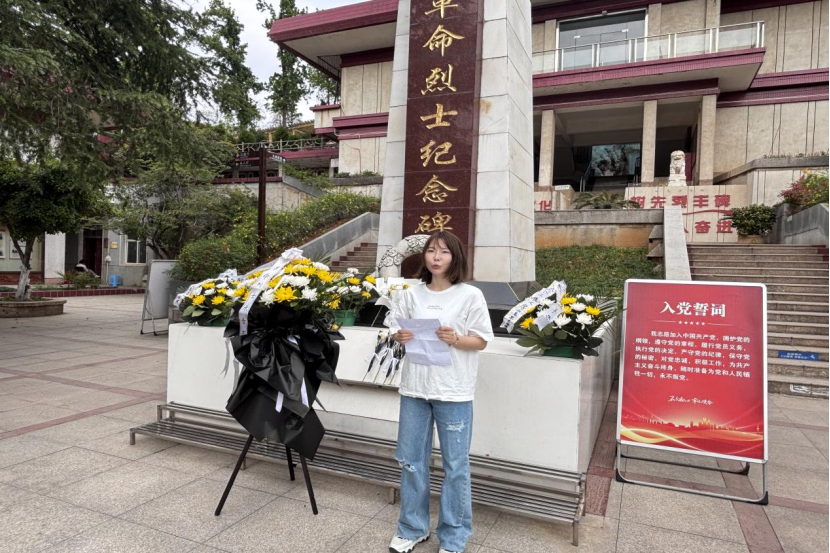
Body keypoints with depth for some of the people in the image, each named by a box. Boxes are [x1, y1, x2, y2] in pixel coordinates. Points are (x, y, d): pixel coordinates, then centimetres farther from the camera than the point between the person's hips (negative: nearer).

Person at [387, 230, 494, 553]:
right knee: (411, 460, 14)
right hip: (414, 387, 4)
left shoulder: (470, 295, -5)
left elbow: (481, 341, -4)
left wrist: (455, 339, -21)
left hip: (453, 392, -3)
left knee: (455, 466, 7)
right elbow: (395, 328, 12)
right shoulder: (412, 294, 5)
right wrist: (400, 336, -10)